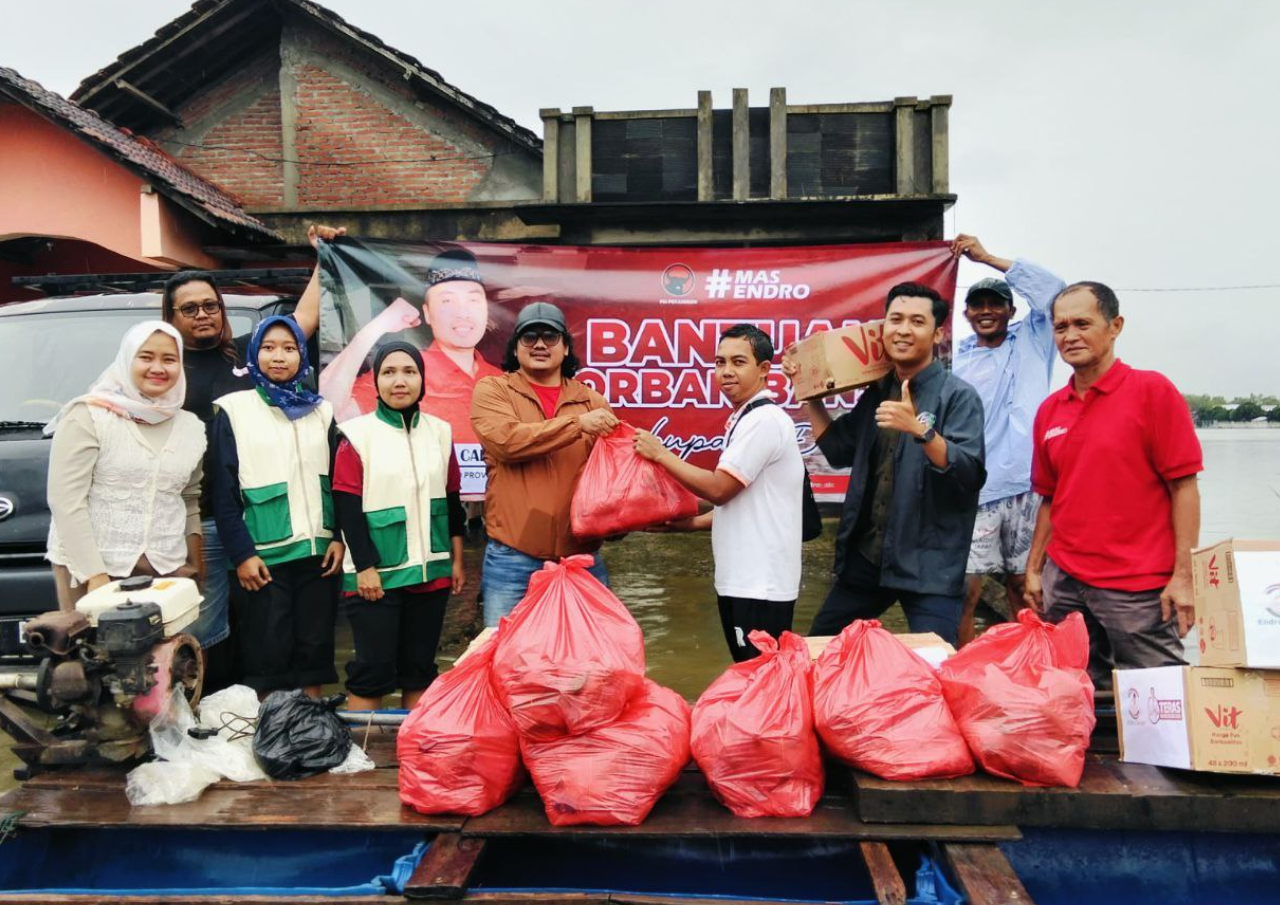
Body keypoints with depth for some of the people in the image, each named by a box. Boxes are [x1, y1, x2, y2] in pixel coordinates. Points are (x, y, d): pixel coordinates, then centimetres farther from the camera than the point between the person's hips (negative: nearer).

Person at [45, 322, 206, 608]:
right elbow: (65, 500, -9)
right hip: (89, 566, -4)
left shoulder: (191, 428, 11)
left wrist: (194, 565, 9)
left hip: (167, 570, 4)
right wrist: (94, 573, -15)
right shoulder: (88, 416, -4)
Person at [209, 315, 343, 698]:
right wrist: (241, 554, -7)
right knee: (268, 652, 0)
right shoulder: (234, 410, 1)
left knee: (316, 645, 8)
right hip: (266, 553, -3)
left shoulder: (321, 411, 11)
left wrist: (339, 537, 1)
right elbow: (224, 491, -1)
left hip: (319, 551, 3)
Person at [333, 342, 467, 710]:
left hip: (431, 574, 4)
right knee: (373, 670, -1)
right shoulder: (358, 434, -5)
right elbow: (347, 508, -8)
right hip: (376, 575, -4)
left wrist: (457, 561, 11)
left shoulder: (440, 432, 8)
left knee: (420, 669, 12)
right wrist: (364, 567, -12)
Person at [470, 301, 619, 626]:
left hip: (582, 557, 3)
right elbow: (506, 441, -14)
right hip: (512, 559, -2)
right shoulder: (492, 390, 4)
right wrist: (577, 423, -17)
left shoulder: (591, 400, 11)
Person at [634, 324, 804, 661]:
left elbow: (719, 488, -17)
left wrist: (660, 454, -8)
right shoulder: (746, 419, 16)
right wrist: (690, 522, 14)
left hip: (760, 585, -10)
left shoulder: (764, 420, -16)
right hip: (740, 580, 10)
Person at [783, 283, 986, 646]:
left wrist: (921, 430, -33)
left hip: (929, 565, -6)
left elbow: (970, 475, -20)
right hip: (866, 555, 7)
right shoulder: (876, 393, 10)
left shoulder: (958, 395, -10)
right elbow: (839, 452, 18)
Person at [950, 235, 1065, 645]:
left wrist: (987, 257, -5)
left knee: (1023, 586, 10)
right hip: (976, 491, 0)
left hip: (1027, 487, 0)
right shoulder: (959, 359, 10)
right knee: (965, 589, -4)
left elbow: (1052, 289, -4)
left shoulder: (1031, 341, 9)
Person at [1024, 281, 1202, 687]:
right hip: (1063, 583, 5)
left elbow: (1183, 486, -8)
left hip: (1139, 588, -5)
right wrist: (1034, 569, 11)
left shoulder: (1153, 391, -5)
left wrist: (1183, 576, -13)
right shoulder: (1050, 410, 10)